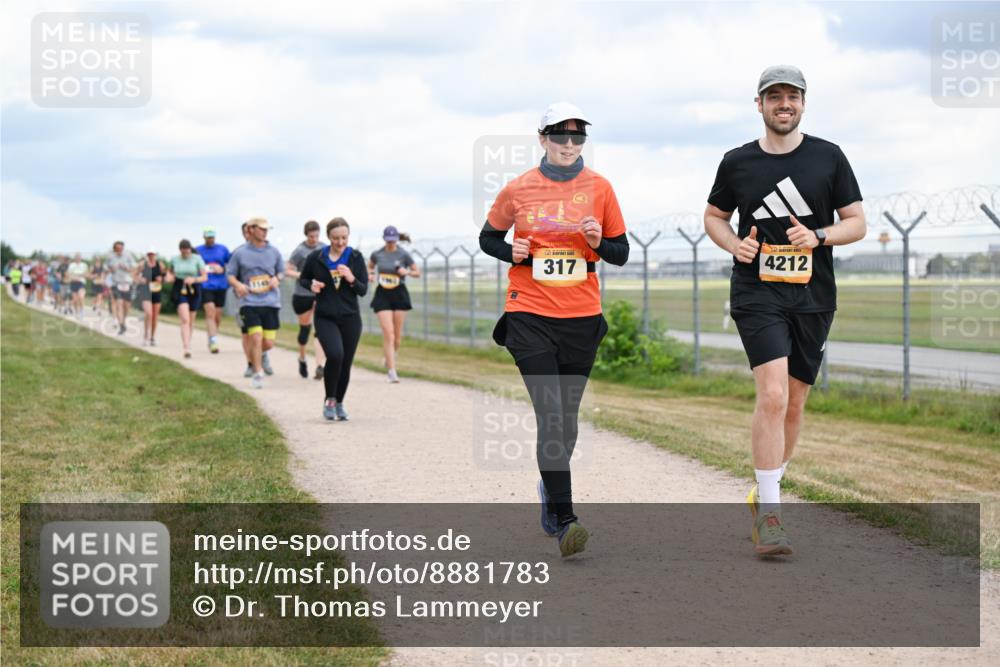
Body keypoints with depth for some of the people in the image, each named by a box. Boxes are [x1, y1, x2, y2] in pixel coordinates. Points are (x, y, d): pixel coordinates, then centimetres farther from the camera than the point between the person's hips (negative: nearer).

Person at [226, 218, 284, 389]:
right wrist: (237, 284, -13)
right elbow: (230, 274, 7)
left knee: (268, 343, 0)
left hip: (270, 302, 2)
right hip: (249, 302, -2)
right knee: (256, 338, -16)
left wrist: (277, 279, -3)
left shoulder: (274, 252, 7)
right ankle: (258, 373, -4)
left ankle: (257, 354, 35)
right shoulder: (240, 253, 1)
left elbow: (281, 271, 19)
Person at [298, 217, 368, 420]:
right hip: (325, 318, -2)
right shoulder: (316, 257, -3)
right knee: (335, 355, -24)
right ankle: (329, 399, -2)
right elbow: (302, 278, 14)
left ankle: (339, 403, 28)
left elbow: (363, 290, 1)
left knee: (346, 363, 5)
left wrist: (352, 279, -18)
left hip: (350, 319, 2)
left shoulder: (356, 258, 1)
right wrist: (311, 285, -8)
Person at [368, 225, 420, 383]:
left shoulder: (403, 255, -4)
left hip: (399, 294, 0)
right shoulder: (377, 254, 0)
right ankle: (392, 371, -12)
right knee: (388, 333, -11)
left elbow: (417, 273, 4)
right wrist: (370, 275, -1)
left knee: (398, 334, 6)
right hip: (382, 294, 0)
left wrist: (407, 272, -15)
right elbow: (370, 267, 21)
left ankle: (391, 357, 37)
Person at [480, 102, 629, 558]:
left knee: (566, 416, 12)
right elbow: (488, 236, 15)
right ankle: (563, 520, -16)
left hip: (582, 316, 2)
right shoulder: (518, 189, 1)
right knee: (550, 415, -13)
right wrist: (510, 252, -5)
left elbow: (621, 253, 9)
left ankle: (550, 489, 39)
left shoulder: (598, 187, 4)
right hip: (530, 316, -2)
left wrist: (599, 243, -12)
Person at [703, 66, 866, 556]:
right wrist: (735, 244, -4)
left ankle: (763, 496, 28)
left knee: (793, 405, 9)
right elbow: (713, 216, 17)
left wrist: (818, 236, -13)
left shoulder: (829, 158, 5)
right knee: (772, 395, -18)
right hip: (756, 295, -2)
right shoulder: (737, 162, 5)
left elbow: (857, 223, 7)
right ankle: (769, 512, -14)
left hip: (813, 298, 2)